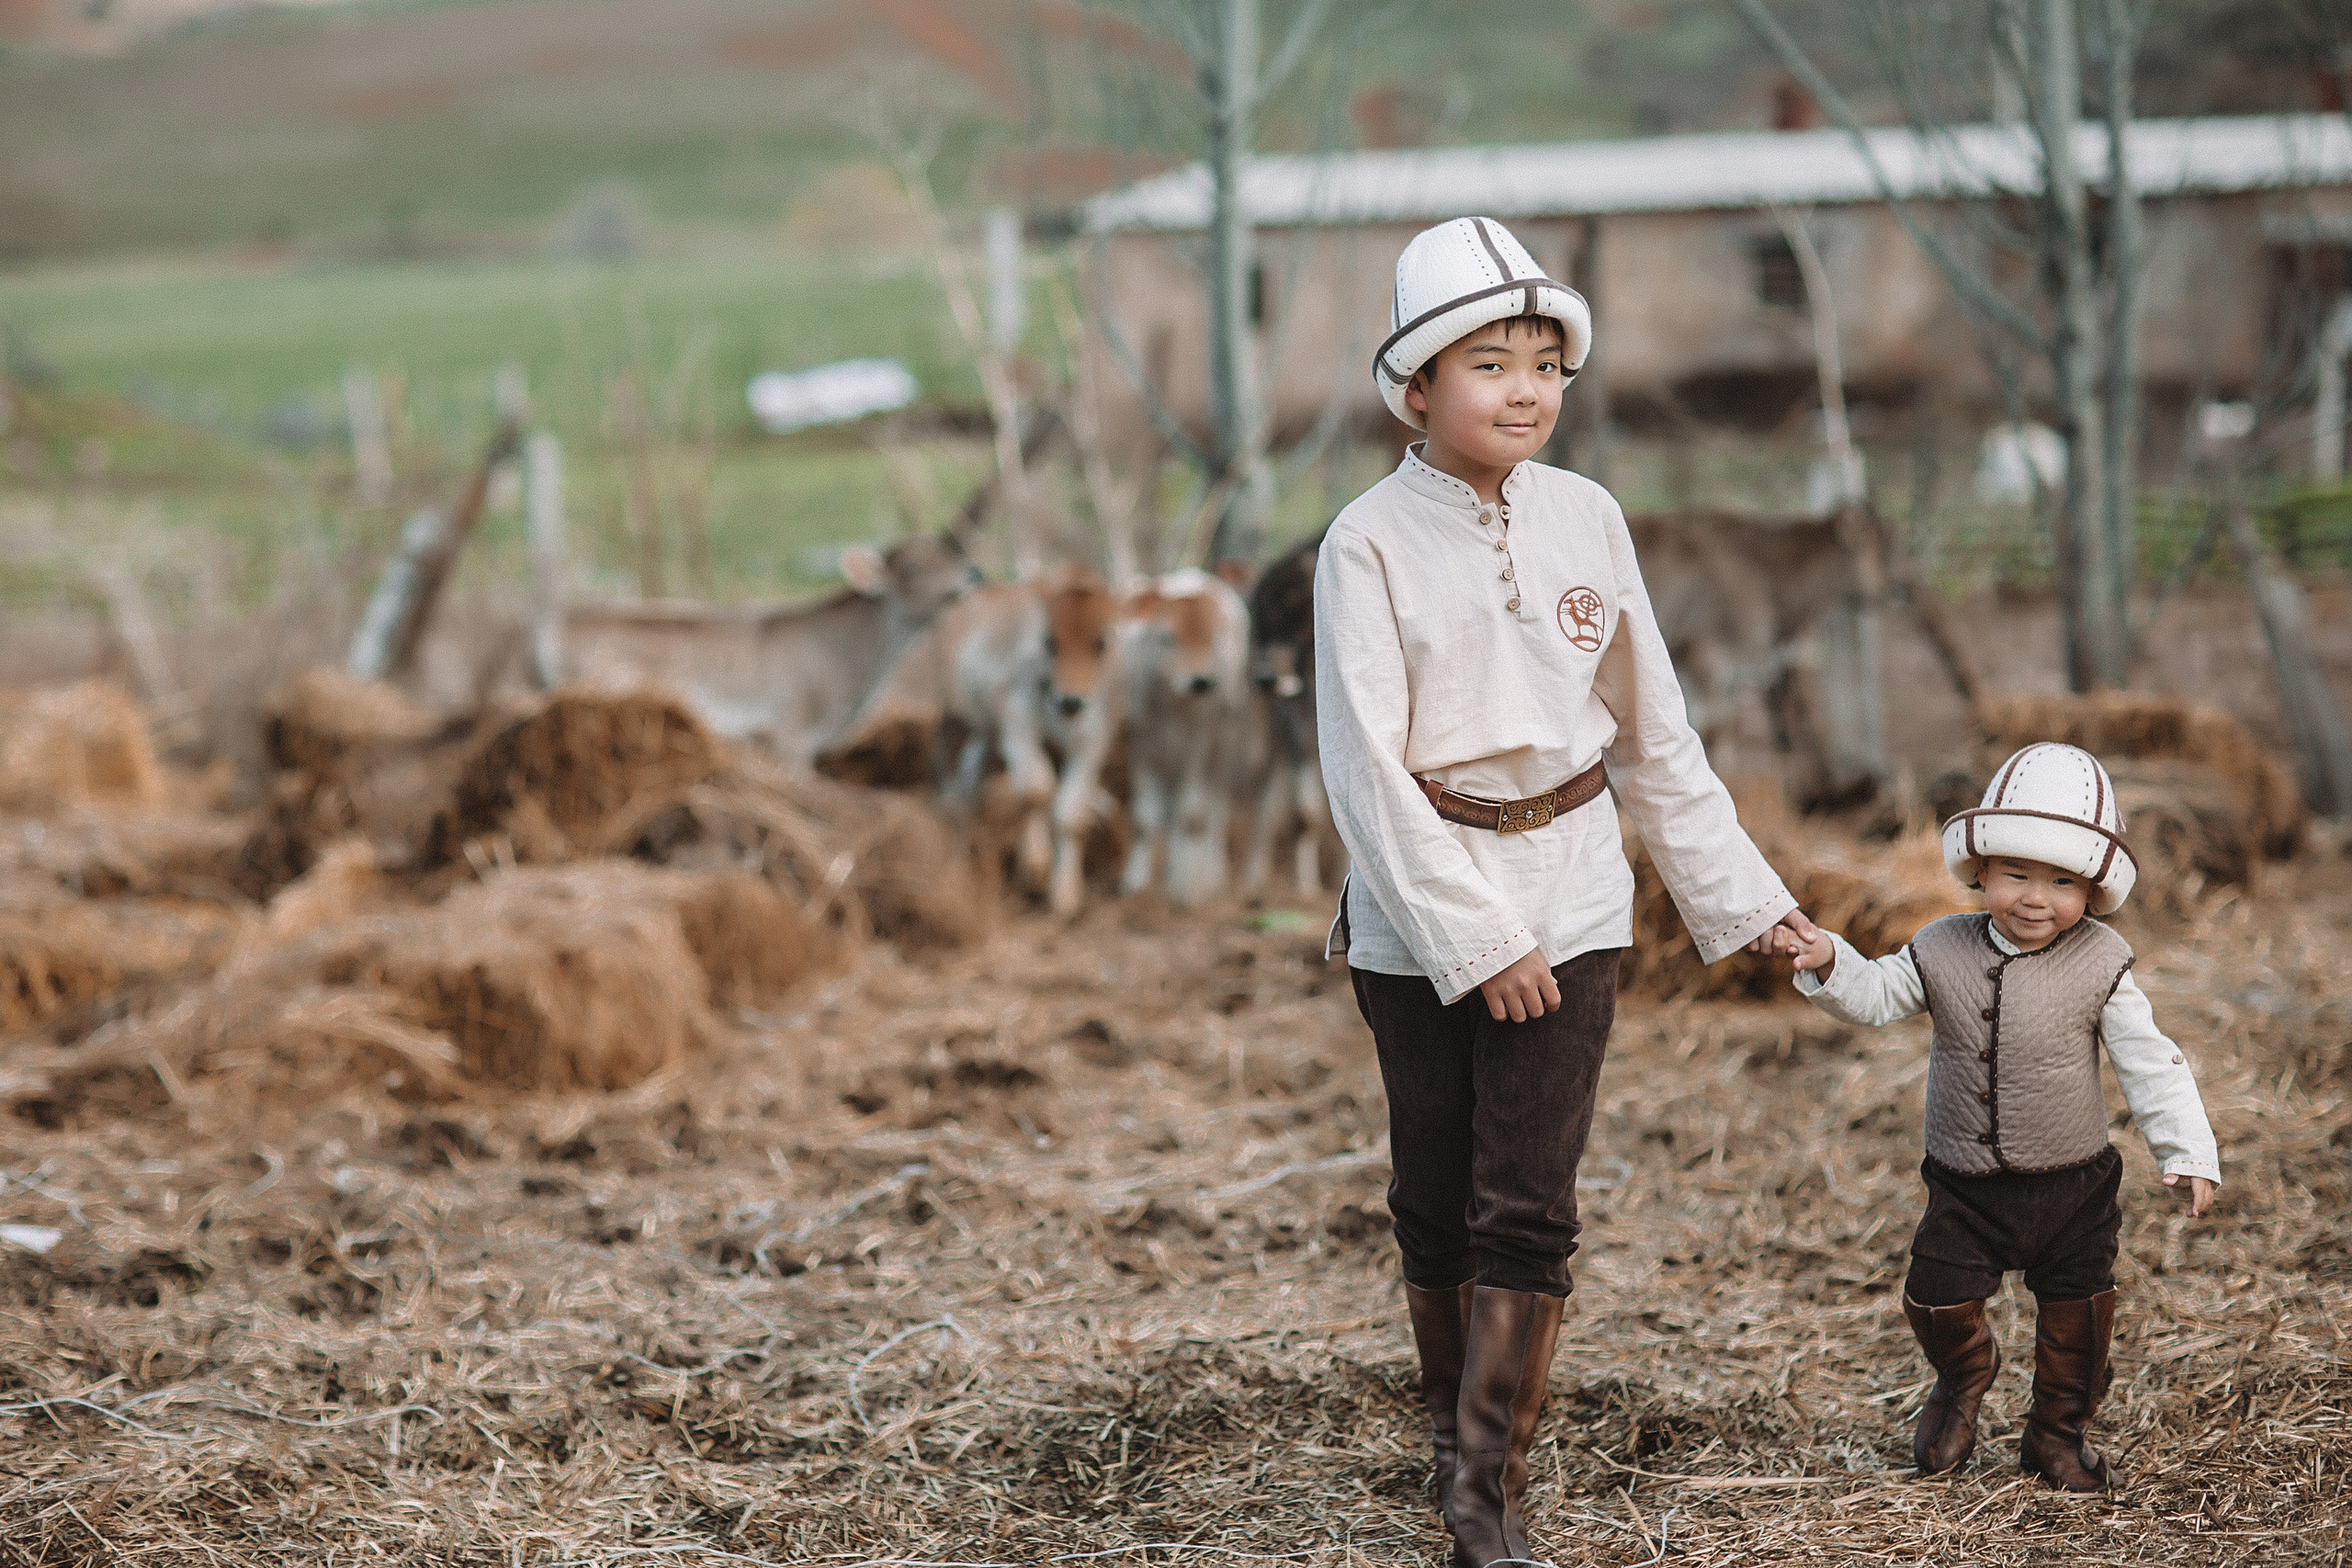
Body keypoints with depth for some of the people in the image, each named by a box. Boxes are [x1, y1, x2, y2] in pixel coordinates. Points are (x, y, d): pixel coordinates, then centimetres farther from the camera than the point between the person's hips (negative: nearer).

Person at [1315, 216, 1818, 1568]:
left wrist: (1740, 897, 11)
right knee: (1439, 1206, 8)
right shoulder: (1371, 544, -9)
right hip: (1418, 910, -2)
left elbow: (1655, 734, 11)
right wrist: (1471, 939, -16)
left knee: (1529, 1205, -5)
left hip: (1568, 899, 2)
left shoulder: (1586, 519, 3)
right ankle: (1460, 1432, 28)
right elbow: (1367, 765, -13)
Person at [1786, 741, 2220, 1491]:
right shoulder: (1944, 952, -6)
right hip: (1966, 1188, 1)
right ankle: (1964, 1375, 34)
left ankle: (2057, 1432, 33)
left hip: (2072, 1185, -1)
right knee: (1937, 1301, -1)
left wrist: (2187, 1152, -17)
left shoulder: (2099, 965, -12)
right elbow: (1876, 996, -1)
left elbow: (2149, 1063, -11)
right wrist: (1831, 966, -22)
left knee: (2077, 1314, 9)